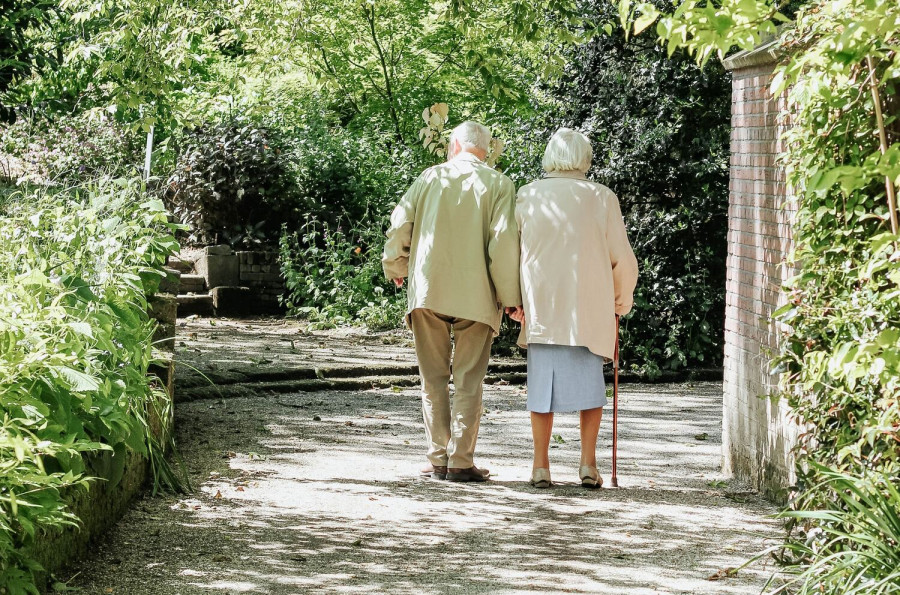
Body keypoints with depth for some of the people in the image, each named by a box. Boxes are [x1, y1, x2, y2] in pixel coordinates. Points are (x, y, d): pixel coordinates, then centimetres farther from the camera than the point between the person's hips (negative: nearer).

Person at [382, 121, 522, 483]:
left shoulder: (431, 177, 7)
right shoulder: (498, 184, 1)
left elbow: (399, 224, 3)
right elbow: (504, 240, -8)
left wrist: (396, 269, 20)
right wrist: (510, 296, -4)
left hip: (427, 290, 1)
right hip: (475, 295, -1)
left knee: (434, 379, 9)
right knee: (468, 381, 3)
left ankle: (438, 460, 7)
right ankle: (461, 462, -1)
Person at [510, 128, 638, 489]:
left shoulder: (528, 197, 2)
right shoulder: (601, 198, 0)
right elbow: (622, 258, 3)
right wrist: (623, 299, 18)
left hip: (540, 306, 1)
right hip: (589, 307, -1)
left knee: (542, 382, 7)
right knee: (589, 381, 10)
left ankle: (541, 466, 5)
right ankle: (588, 462, 3)